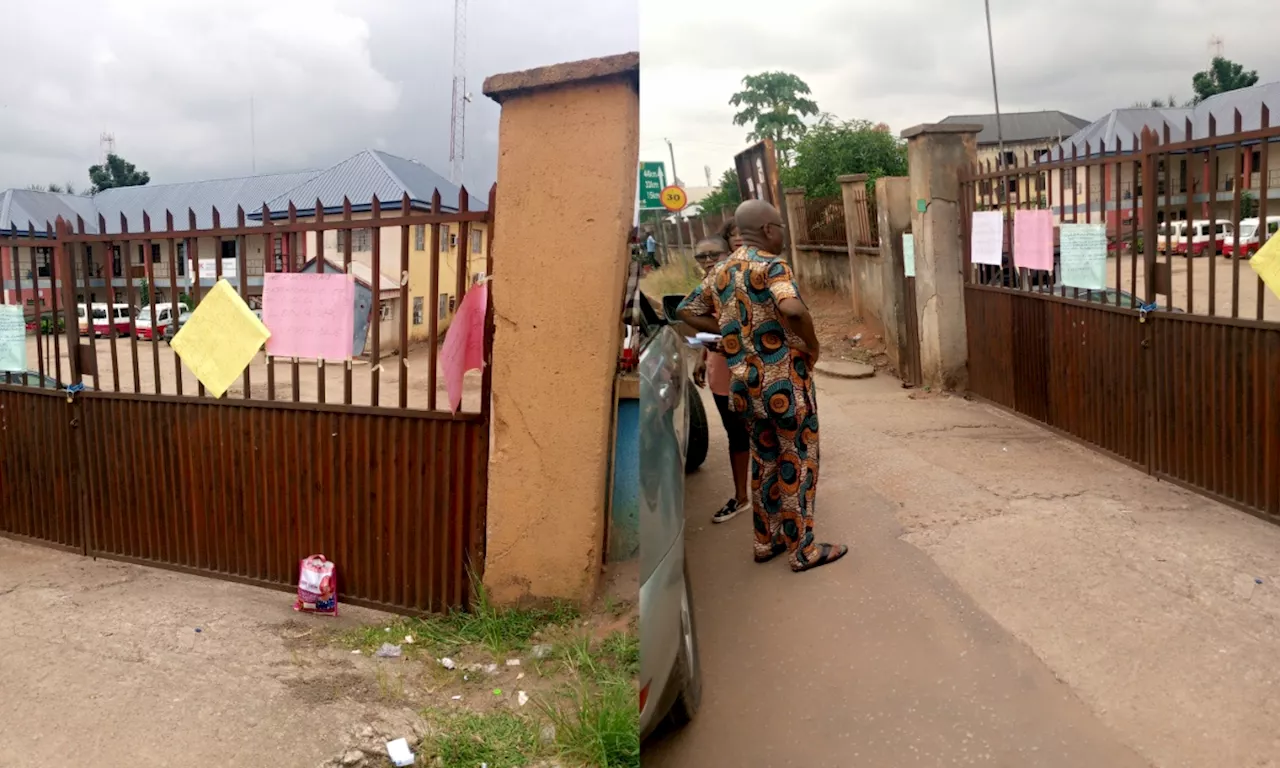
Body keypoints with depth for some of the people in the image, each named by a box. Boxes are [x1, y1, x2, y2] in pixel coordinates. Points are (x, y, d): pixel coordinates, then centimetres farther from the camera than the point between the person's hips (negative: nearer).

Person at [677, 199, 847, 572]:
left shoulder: (720, 271, 8)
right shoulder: (771, 266, -15)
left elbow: (687, 311, 15)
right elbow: (792, 308, -34)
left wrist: (733, 333, 11)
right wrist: (812, 346, -17)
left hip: (745, 384, 7)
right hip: (785, 383, -7)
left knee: (764, 460, 20)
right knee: (798, 464, 6)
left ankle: (765, 541, 29)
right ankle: (803, 550, 14)